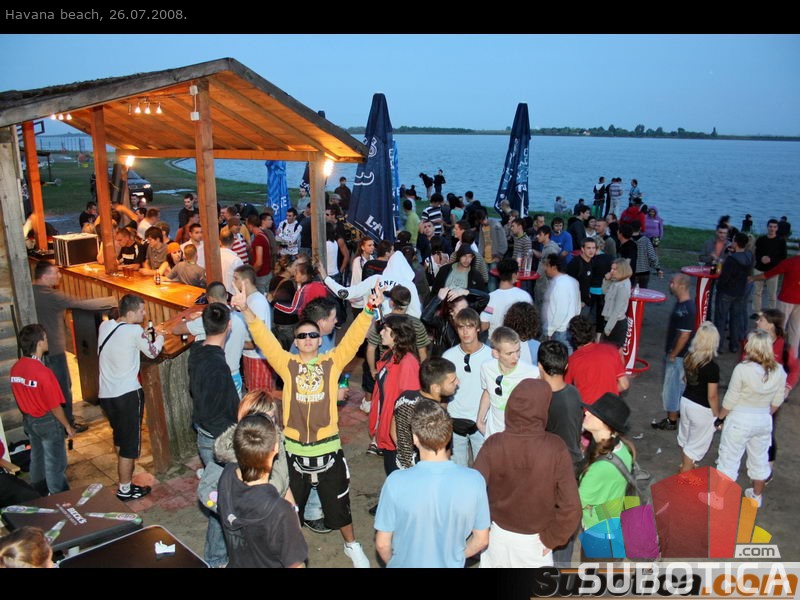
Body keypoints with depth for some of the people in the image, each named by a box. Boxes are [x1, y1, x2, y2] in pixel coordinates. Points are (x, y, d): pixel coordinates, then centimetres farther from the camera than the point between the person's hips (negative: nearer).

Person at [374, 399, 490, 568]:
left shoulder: (396, 482, -23)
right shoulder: (474, 481, -18)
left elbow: (382, 544, -11)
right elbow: (481, 540, -5)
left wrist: (394, 563, 8)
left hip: (405, 564, -1)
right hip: (451, 564, 1)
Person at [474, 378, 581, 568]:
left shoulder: (493, 445, -22)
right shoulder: (556, 448, -23)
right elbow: (571, 506, -22)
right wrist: (552, 538, -6)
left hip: (500, 534, 1)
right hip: (535, 538, -1)